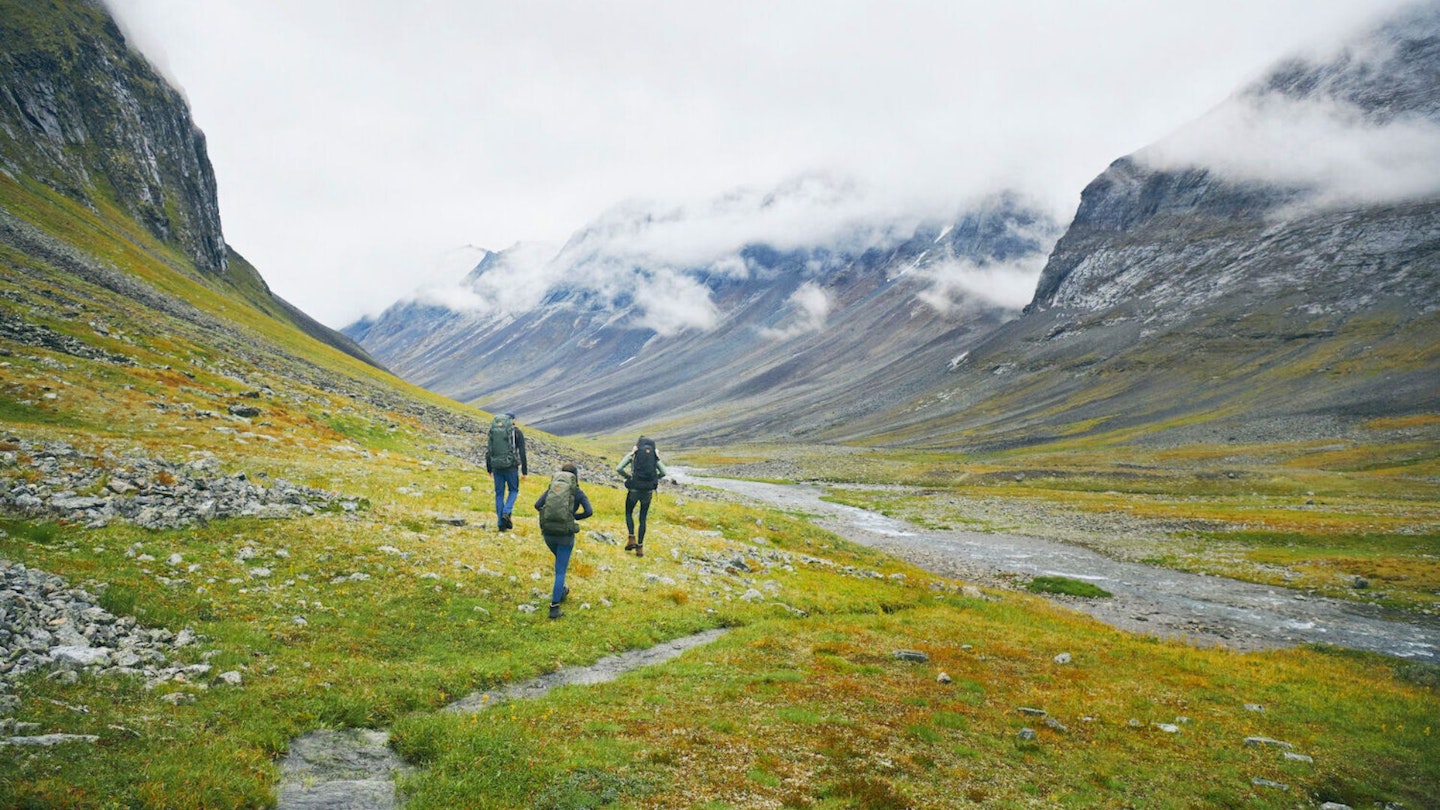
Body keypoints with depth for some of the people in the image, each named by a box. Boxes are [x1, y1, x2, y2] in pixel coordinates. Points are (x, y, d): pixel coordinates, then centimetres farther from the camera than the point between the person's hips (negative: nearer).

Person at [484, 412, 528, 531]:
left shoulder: (493, 431, 9)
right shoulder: (517, 432, -2)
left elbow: (489, 451, 12)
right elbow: (522, 453, -5)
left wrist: (489, 469, 19)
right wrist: (524, 471, -2)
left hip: (496, 466, 3)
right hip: (511, 466, -3)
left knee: (499, 493, 10)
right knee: (513, 490, 15)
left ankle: (500, 523, 9)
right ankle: (506, 512, -8)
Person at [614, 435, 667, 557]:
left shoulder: (632, 454, 3)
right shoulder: (655, 456, 8)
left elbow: (618, 468, -8)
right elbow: (664, 472, 0)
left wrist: (628, 477, 7)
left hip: (634, 488, -2)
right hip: (648, 491, 2)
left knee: (629, 513, 22)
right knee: (643, 519, 13)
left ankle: (632, 538, 5)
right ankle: (640, 547, 11)